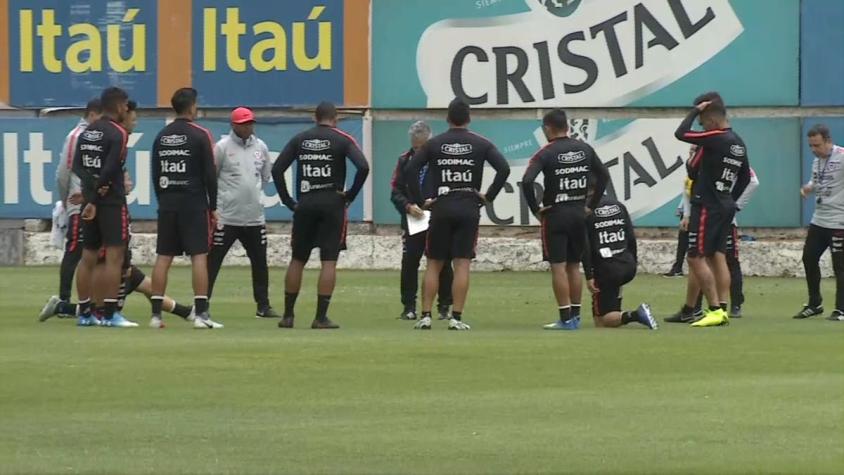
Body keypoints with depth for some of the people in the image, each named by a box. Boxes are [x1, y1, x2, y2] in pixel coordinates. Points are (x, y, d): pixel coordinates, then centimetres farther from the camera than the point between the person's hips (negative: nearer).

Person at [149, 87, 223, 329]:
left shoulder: (161, 137, 9)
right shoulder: (199, 135, -6)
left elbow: (155, 174, 11)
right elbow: (210, 173, -7)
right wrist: (213, 206, 1)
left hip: (167, 204, 5)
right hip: (194, 204, -5)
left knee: (163, 257, 5)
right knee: (199, 256, -4)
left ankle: (156, 314, 3)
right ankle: (201, 314, -11)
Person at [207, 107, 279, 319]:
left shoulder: (260, 147, 9)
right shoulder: (222, 147, -6)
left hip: (254, 217, 5)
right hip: (227, 217, -5)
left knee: (260, 262, 10)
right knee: (212, 261, -5)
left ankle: (263, 306, 19)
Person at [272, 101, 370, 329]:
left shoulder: (299, 139, 8)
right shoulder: (343, 140, -1)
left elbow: (277, 169, 3)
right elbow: (363, 167, -14)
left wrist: (288, 201, 7)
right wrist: (350, 195, -4)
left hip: (304, 205, 3)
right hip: (332, 204, -3)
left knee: (297, 259, 12)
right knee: (329, 261, 0)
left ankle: (288, 315, 14)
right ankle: (321, 317, -4)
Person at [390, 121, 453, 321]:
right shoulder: (405, 161, 8)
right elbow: (396, 192, 6)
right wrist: (408, 206, -12)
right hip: (412, 220, 2)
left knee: (443, 264, 0)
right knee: (409, 263, -3)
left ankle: (444, 307, 10)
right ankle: (409, 307, 5)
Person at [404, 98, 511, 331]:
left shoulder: (434, 144, 4)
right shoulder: (480, 144, 3)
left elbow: (410, 170, -5)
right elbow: (504, 169, -7)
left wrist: (419, 201, 1)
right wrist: (489, 196, 0)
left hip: (441, 207, 1)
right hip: (469, 206, -1)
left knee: (434, 264, 7)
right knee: (462, 264, 0)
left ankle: (425, 316, 2)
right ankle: (456, 318, -5)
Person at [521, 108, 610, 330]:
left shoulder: (546, 153, -11)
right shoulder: (585, 149, 5)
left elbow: (527, 181, -21)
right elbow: (604, 176, 10)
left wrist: (535, 209, -10)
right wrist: (591, 205, 14)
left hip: (555, 214, -5)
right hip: (579, 213, 5)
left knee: (558, 266, -2)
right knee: (574, 266, 14)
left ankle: (566, 318, -4)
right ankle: (575, 316, 16)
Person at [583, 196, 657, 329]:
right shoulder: (619, 206, 8)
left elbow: (585, 248, -12)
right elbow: (631, 237, 8)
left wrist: (589, 276, -9)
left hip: (605, 268, -6)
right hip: (628, 266, 6)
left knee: (601, 321, 1)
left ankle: (634, 315, -24)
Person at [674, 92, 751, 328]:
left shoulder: (716, 139, -17)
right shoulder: (738, 143, 10)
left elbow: (681, 133, -20)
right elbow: (745, 178, 20)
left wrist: (695, 111, -10)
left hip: (707, 208, -9)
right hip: (726, 207, 9)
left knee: (696, 258, -6)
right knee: (718, 257, 10)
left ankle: (715, 310, -11)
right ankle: (723, 309, 6)